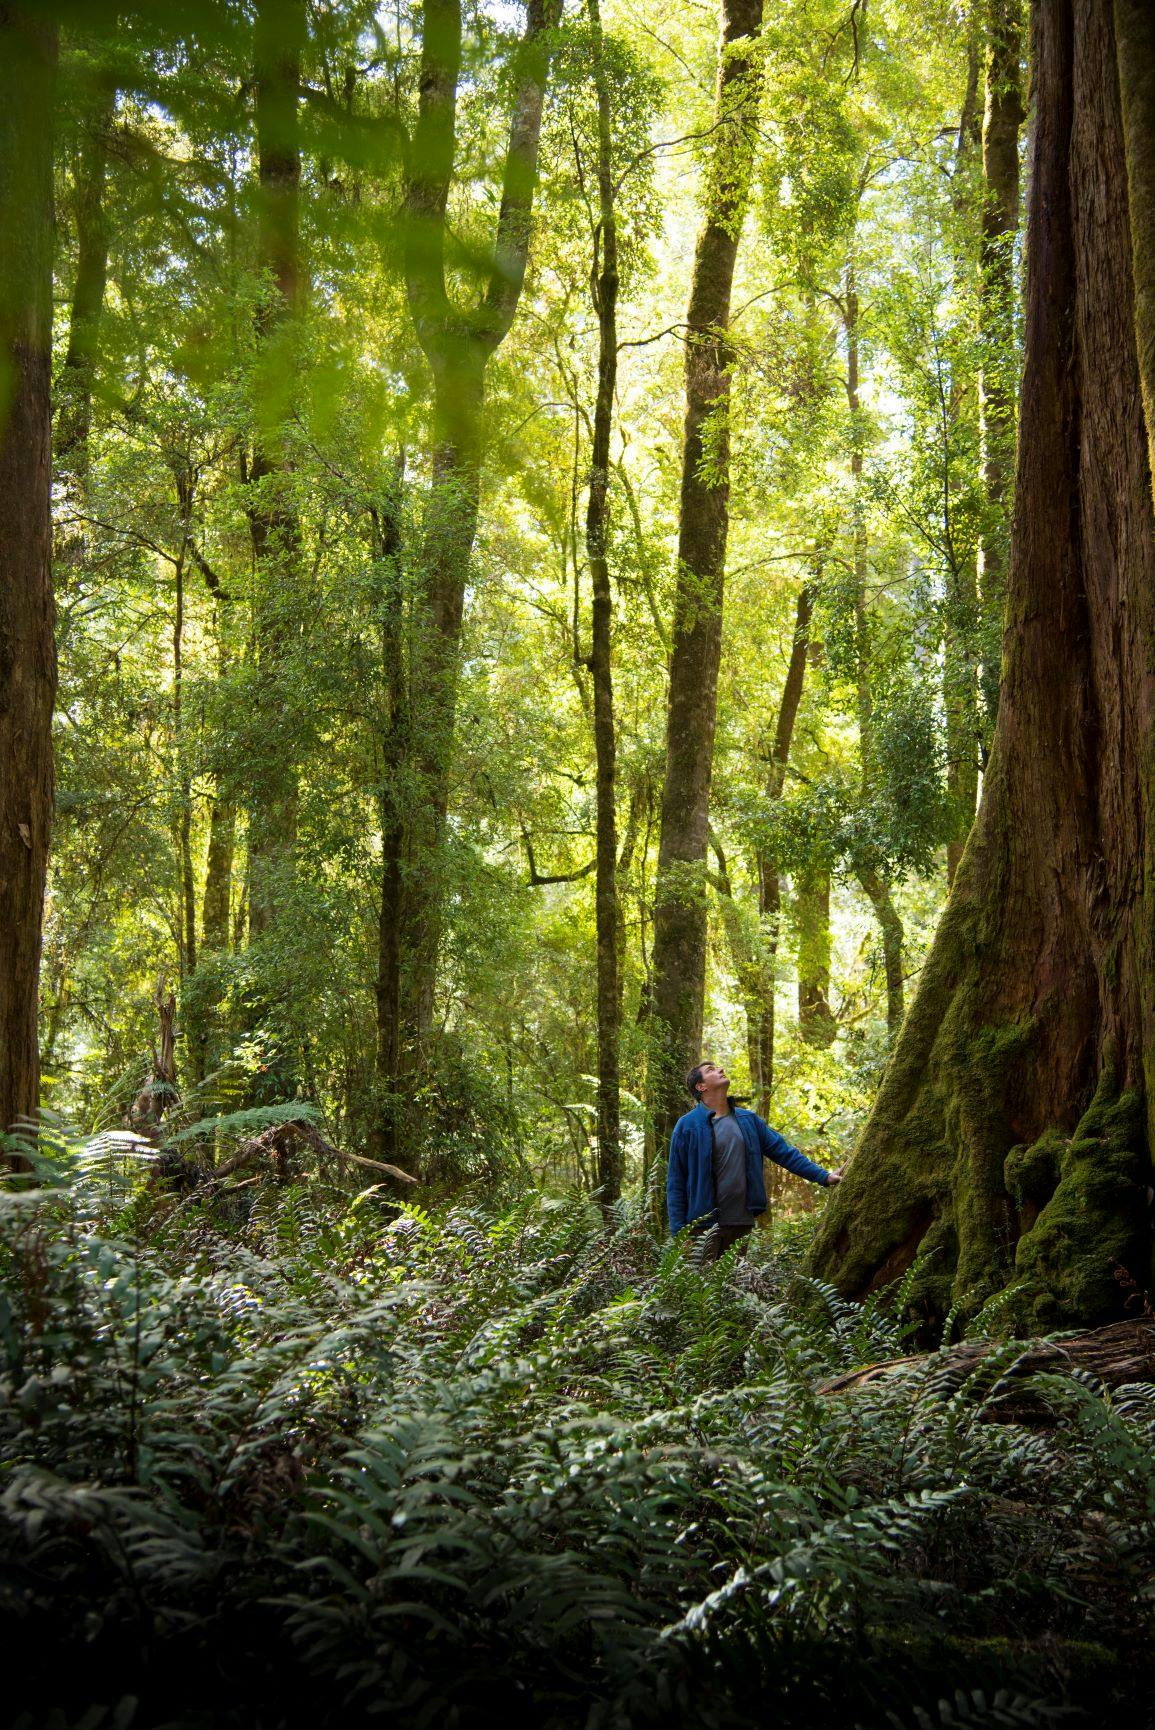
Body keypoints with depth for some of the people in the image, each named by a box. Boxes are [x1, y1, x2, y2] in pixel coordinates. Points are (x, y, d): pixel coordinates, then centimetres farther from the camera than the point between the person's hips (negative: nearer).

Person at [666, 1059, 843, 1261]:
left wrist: (823, 1176, 3)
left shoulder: (748, 1120, 10)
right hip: (704, 1226, -4)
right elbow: (676, 1182, -4)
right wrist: (678, 1231, -9)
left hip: (742, 1223, 4)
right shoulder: (688, 1126, -4)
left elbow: (783, 1151, 11)